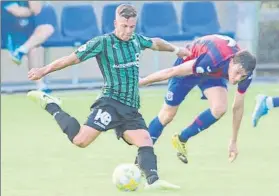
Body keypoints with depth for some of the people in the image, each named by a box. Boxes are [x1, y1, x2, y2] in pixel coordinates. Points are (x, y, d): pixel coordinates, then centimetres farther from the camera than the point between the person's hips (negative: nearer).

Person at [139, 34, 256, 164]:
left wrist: (233, 142, -5)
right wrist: (141, 82, -21)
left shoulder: (244, 72, -27)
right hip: (189, 65, -4)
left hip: (215, 73, 4)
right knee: (167, 115, 2)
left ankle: (182, 139, 0)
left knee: (220, 109, -22)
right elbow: (171, 72, -33)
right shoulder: (211, 61, -45)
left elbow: (238, 107, -11)